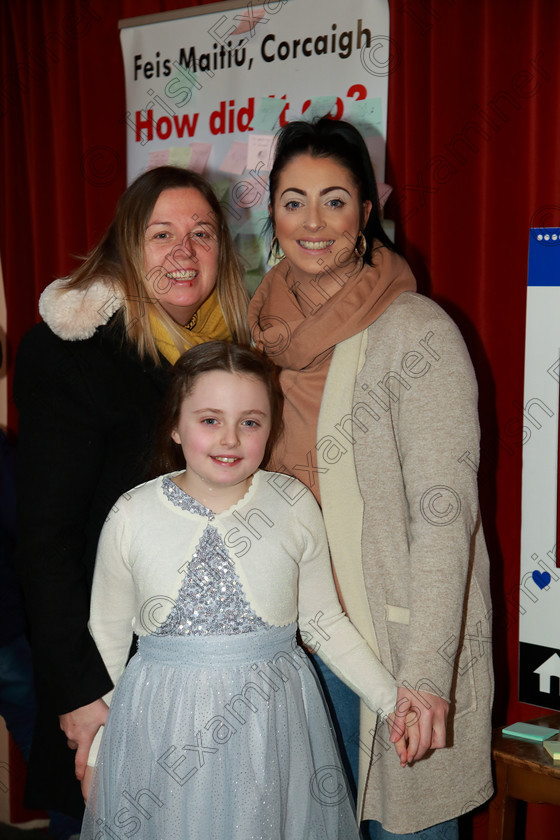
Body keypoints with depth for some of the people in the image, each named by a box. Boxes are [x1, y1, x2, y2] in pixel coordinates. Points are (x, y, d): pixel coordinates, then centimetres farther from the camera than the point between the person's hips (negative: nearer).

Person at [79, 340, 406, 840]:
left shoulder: (296, 507, -7)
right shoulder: (131, 517, -7)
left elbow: (325, 622, 3)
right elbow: (108, 637, 3)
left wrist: (393, 700, -5)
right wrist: (91, 752, 8)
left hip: (273, 724, 0)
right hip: (164, 731, 0)